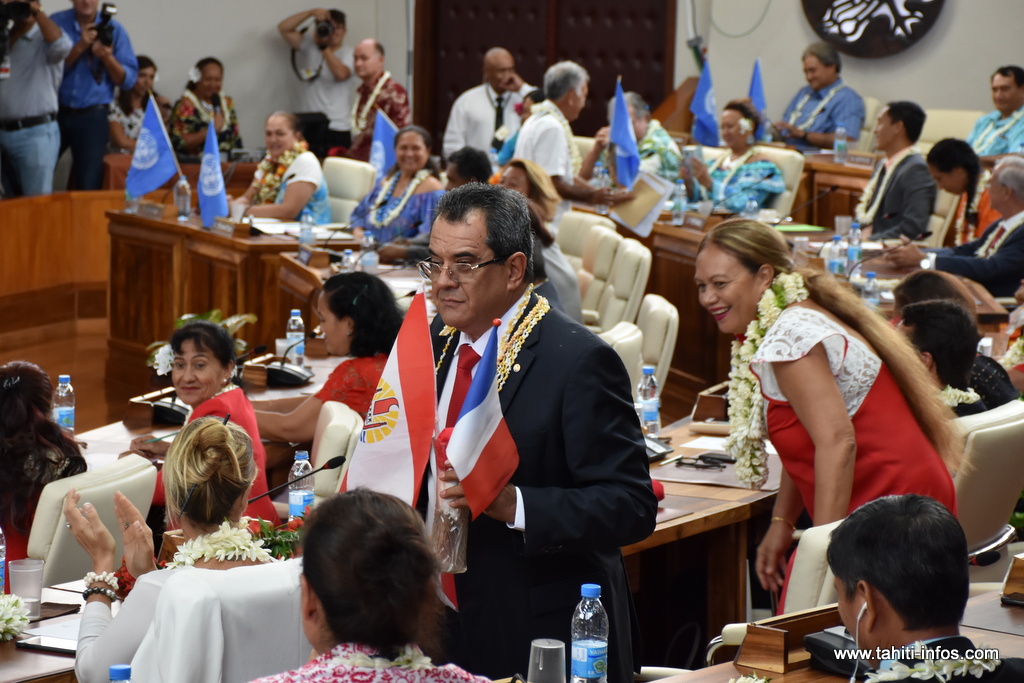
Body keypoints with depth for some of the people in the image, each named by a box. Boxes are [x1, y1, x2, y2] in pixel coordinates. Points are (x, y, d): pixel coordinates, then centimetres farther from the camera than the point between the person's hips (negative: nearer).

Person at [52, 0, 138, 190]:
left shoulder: (113, 29, -1)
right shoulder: (56, 23, -1)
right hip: (55, 112, 1)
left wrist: (107, 58, -19)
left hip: (92, 117, -1)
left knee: (88, 188, 0)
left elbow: (129, 80, -3)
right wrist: (80, 47, -20)